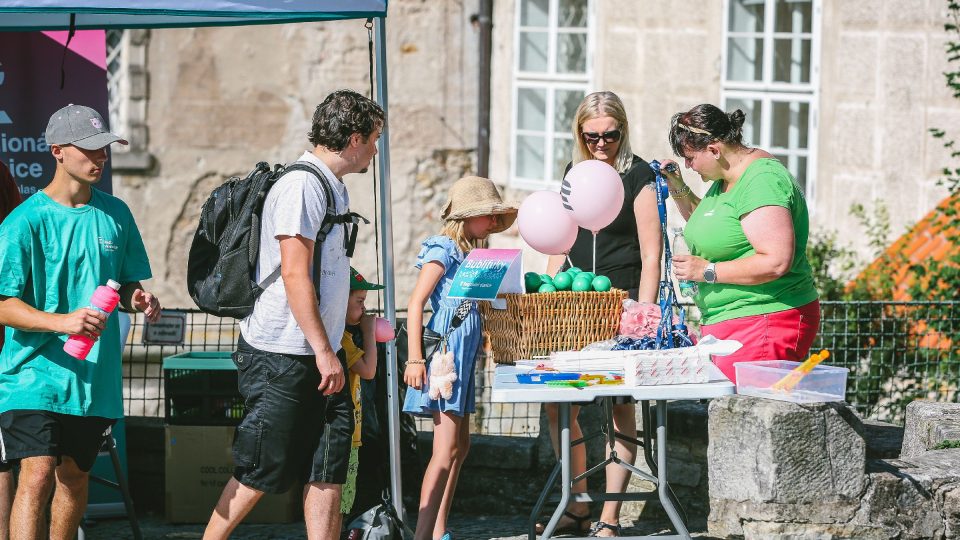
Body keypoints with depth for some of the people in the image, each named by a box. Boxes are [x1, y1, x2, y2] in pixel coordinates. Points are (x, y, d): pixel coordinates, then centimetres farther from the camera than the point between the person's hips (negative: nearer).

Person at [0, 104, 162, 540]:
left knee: (74, 476, 14)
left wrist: (137, 299, -4)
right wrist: (62, 321, -28)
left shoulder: (115, 214, 9)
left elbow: (126, 284, 20)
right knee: (37, 477, -17)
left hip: (94, 374, 6)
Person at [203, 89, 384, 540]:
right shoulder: (300, 186, -14)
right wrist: (324, 351, -20)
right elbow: (294, 274, -20)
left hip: (318, 355, 9)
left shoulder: (331, 187, 16)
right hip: (281, 355, -9)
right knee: (258, 474, -3)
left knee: (327, 469, 4)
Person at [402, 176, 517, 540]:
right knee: (447, 448, -14)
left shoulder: (470, 254, 17)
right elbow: (416, 303, -15)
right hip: (445, 349, -10)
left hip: (464, 355, 10)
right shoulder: (443, 251, -9)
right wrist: (414, 358, -20)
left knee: (459, 447, 11)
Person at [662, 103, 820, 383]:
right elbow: (708, 228, 38)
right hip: (726, 325, 10)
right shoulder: (725, 180, 16)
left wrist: (707, 271, -17)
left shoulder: (763, 182, -15)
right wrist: (678, 190, 20)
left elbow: (776, 262, -24)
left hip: (764, 325, -10)